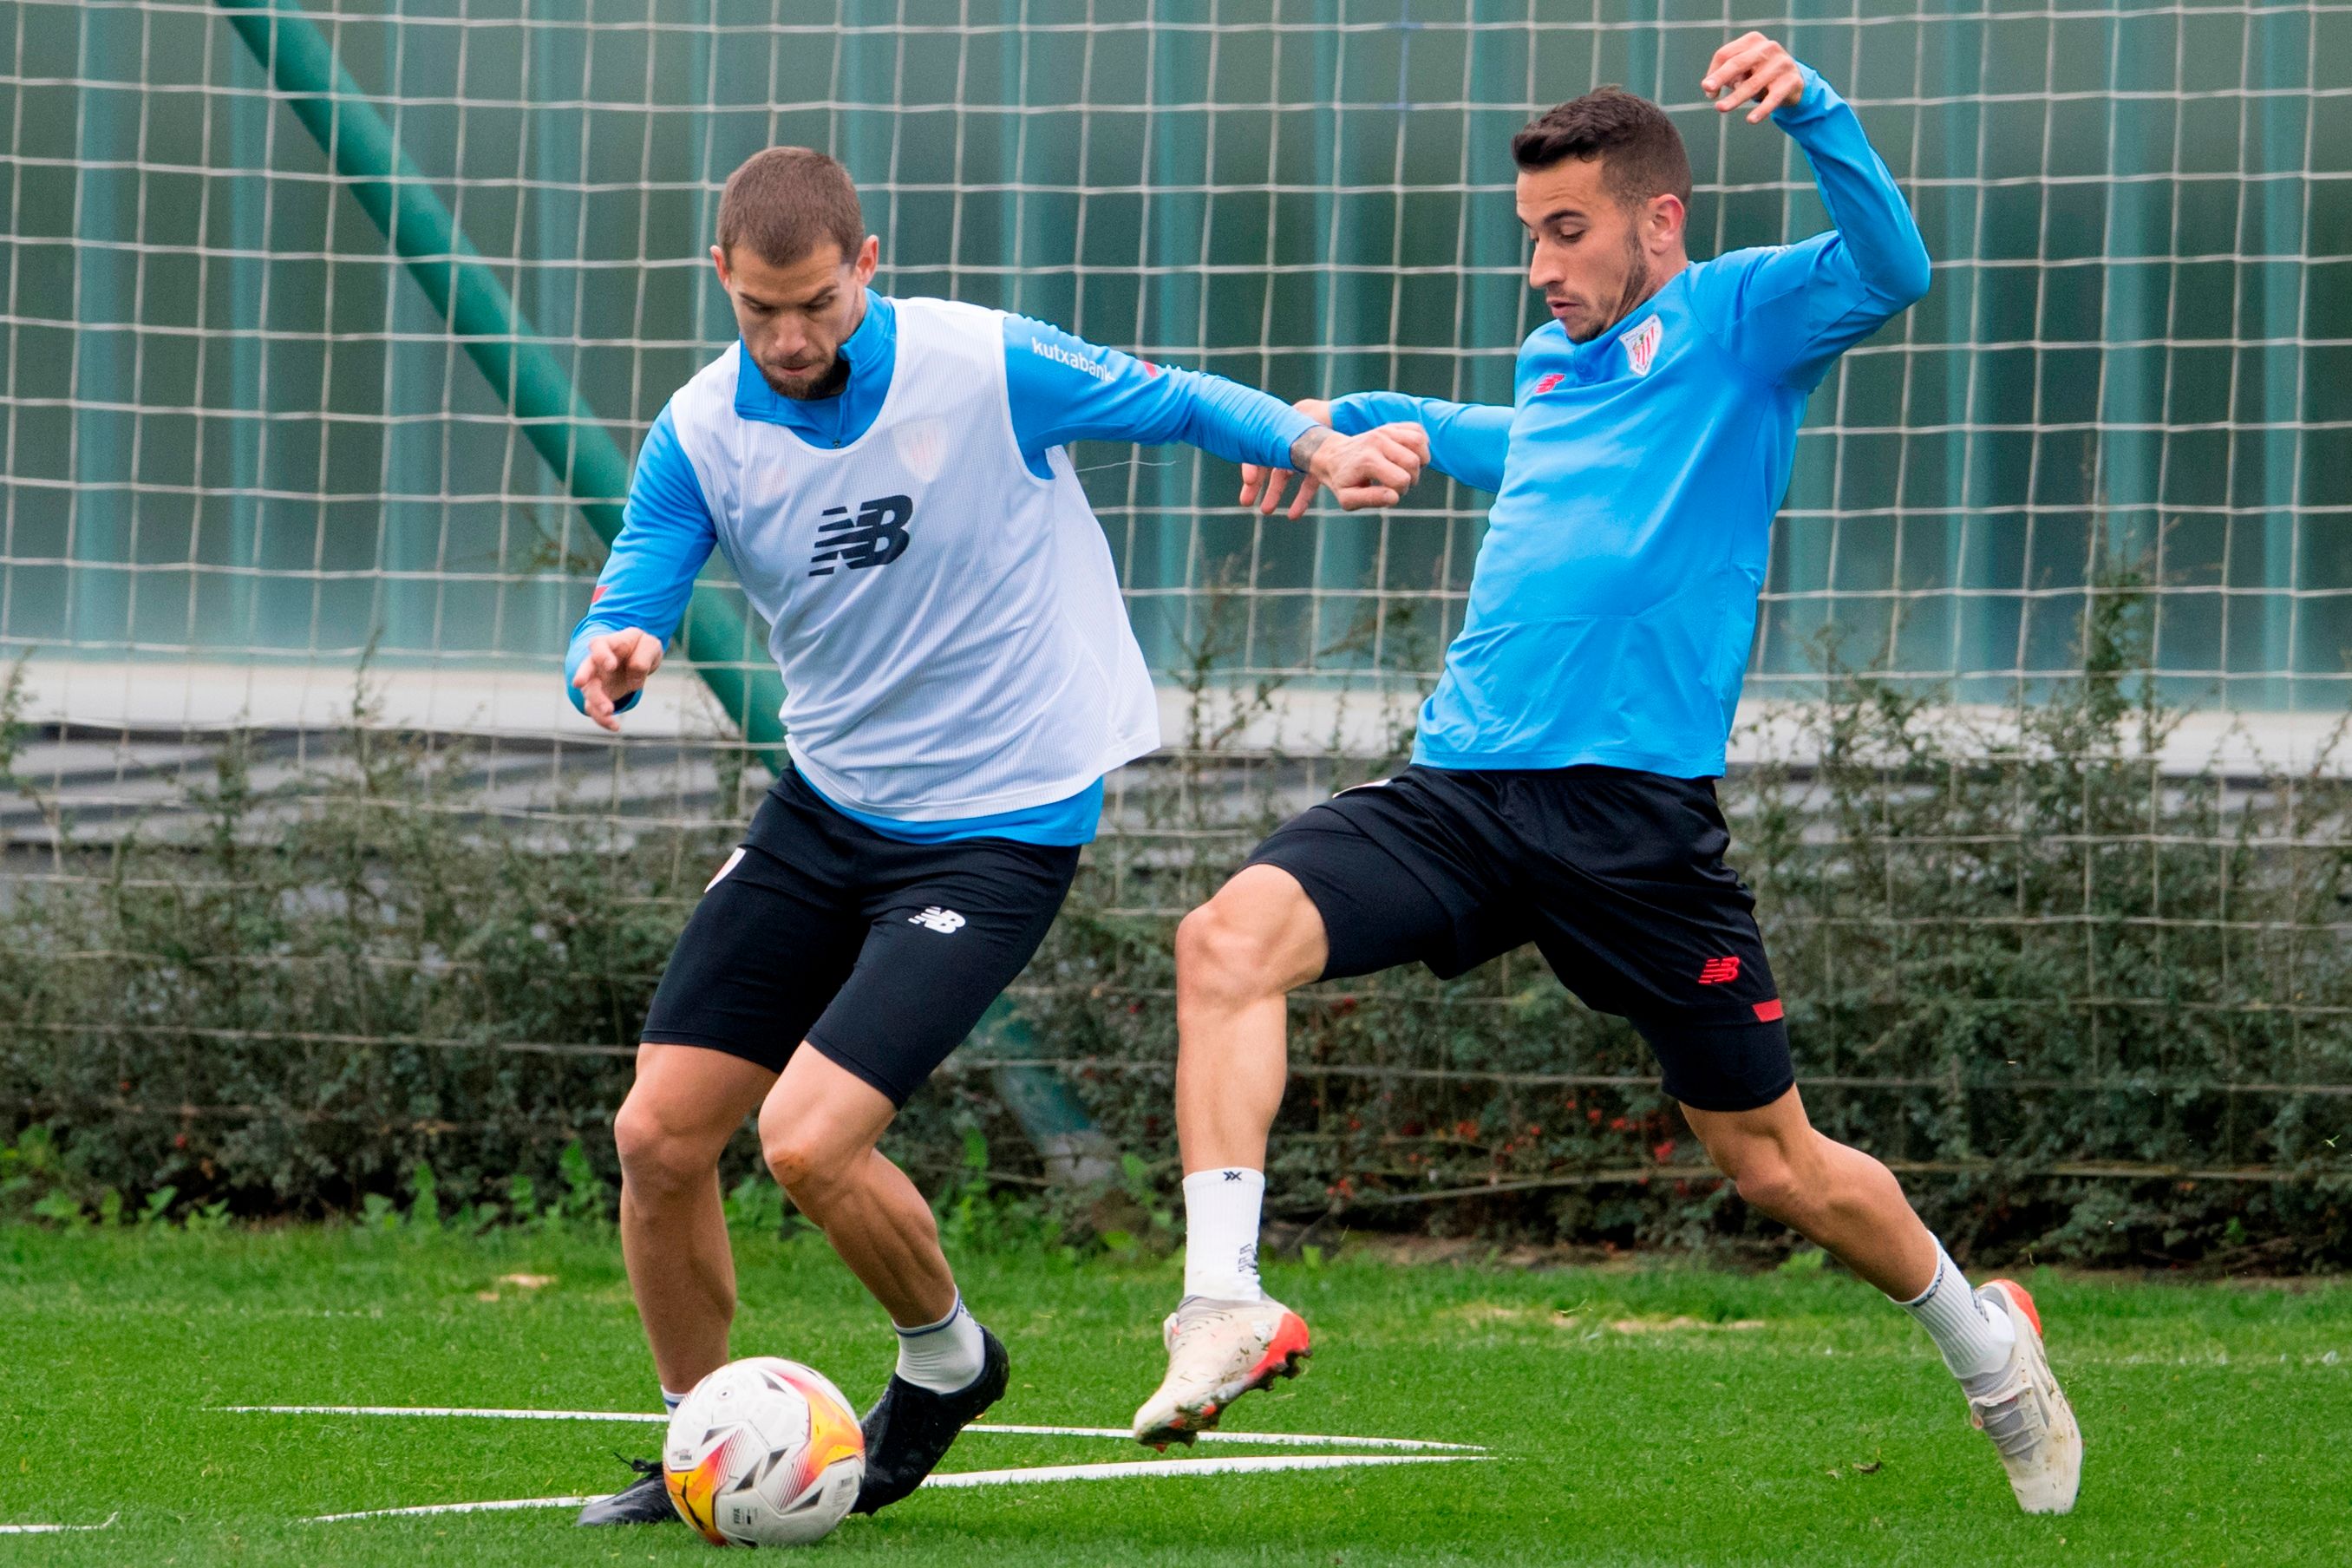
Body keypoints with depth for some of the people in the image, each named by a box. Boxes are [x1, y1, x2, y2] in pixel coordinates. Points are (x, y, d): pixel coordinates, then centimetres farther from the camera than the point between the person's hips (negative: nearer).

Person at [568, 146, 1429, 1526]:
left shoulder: (988, 370, -16)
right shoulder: (702, 433, -6)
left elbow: (1174, 402, -2)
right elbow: (626, 617, -8)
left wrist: (1321, 445, -17)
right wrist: (612, 662, -32)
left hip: (998, 828, -5)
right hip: (826, 809, 5)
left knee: (809, 1139, -19)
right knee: (660, 1136, -1)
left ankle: (945, 1357, 12)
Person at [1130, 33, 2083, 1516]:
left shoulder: (1738, 319, 3)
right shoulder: (1553, 362, 22)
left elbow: (1889, 269, -18)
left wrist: (1813, 112, -31)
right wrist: (1361, 418, 43)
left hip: (1636, 809, -5)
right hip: (1460, 784, 6)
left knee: (1778, 1164, 4)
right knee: (1230, 936, -22)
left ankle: (1986, 1343, 32)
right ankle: (1225, 1305, -27)